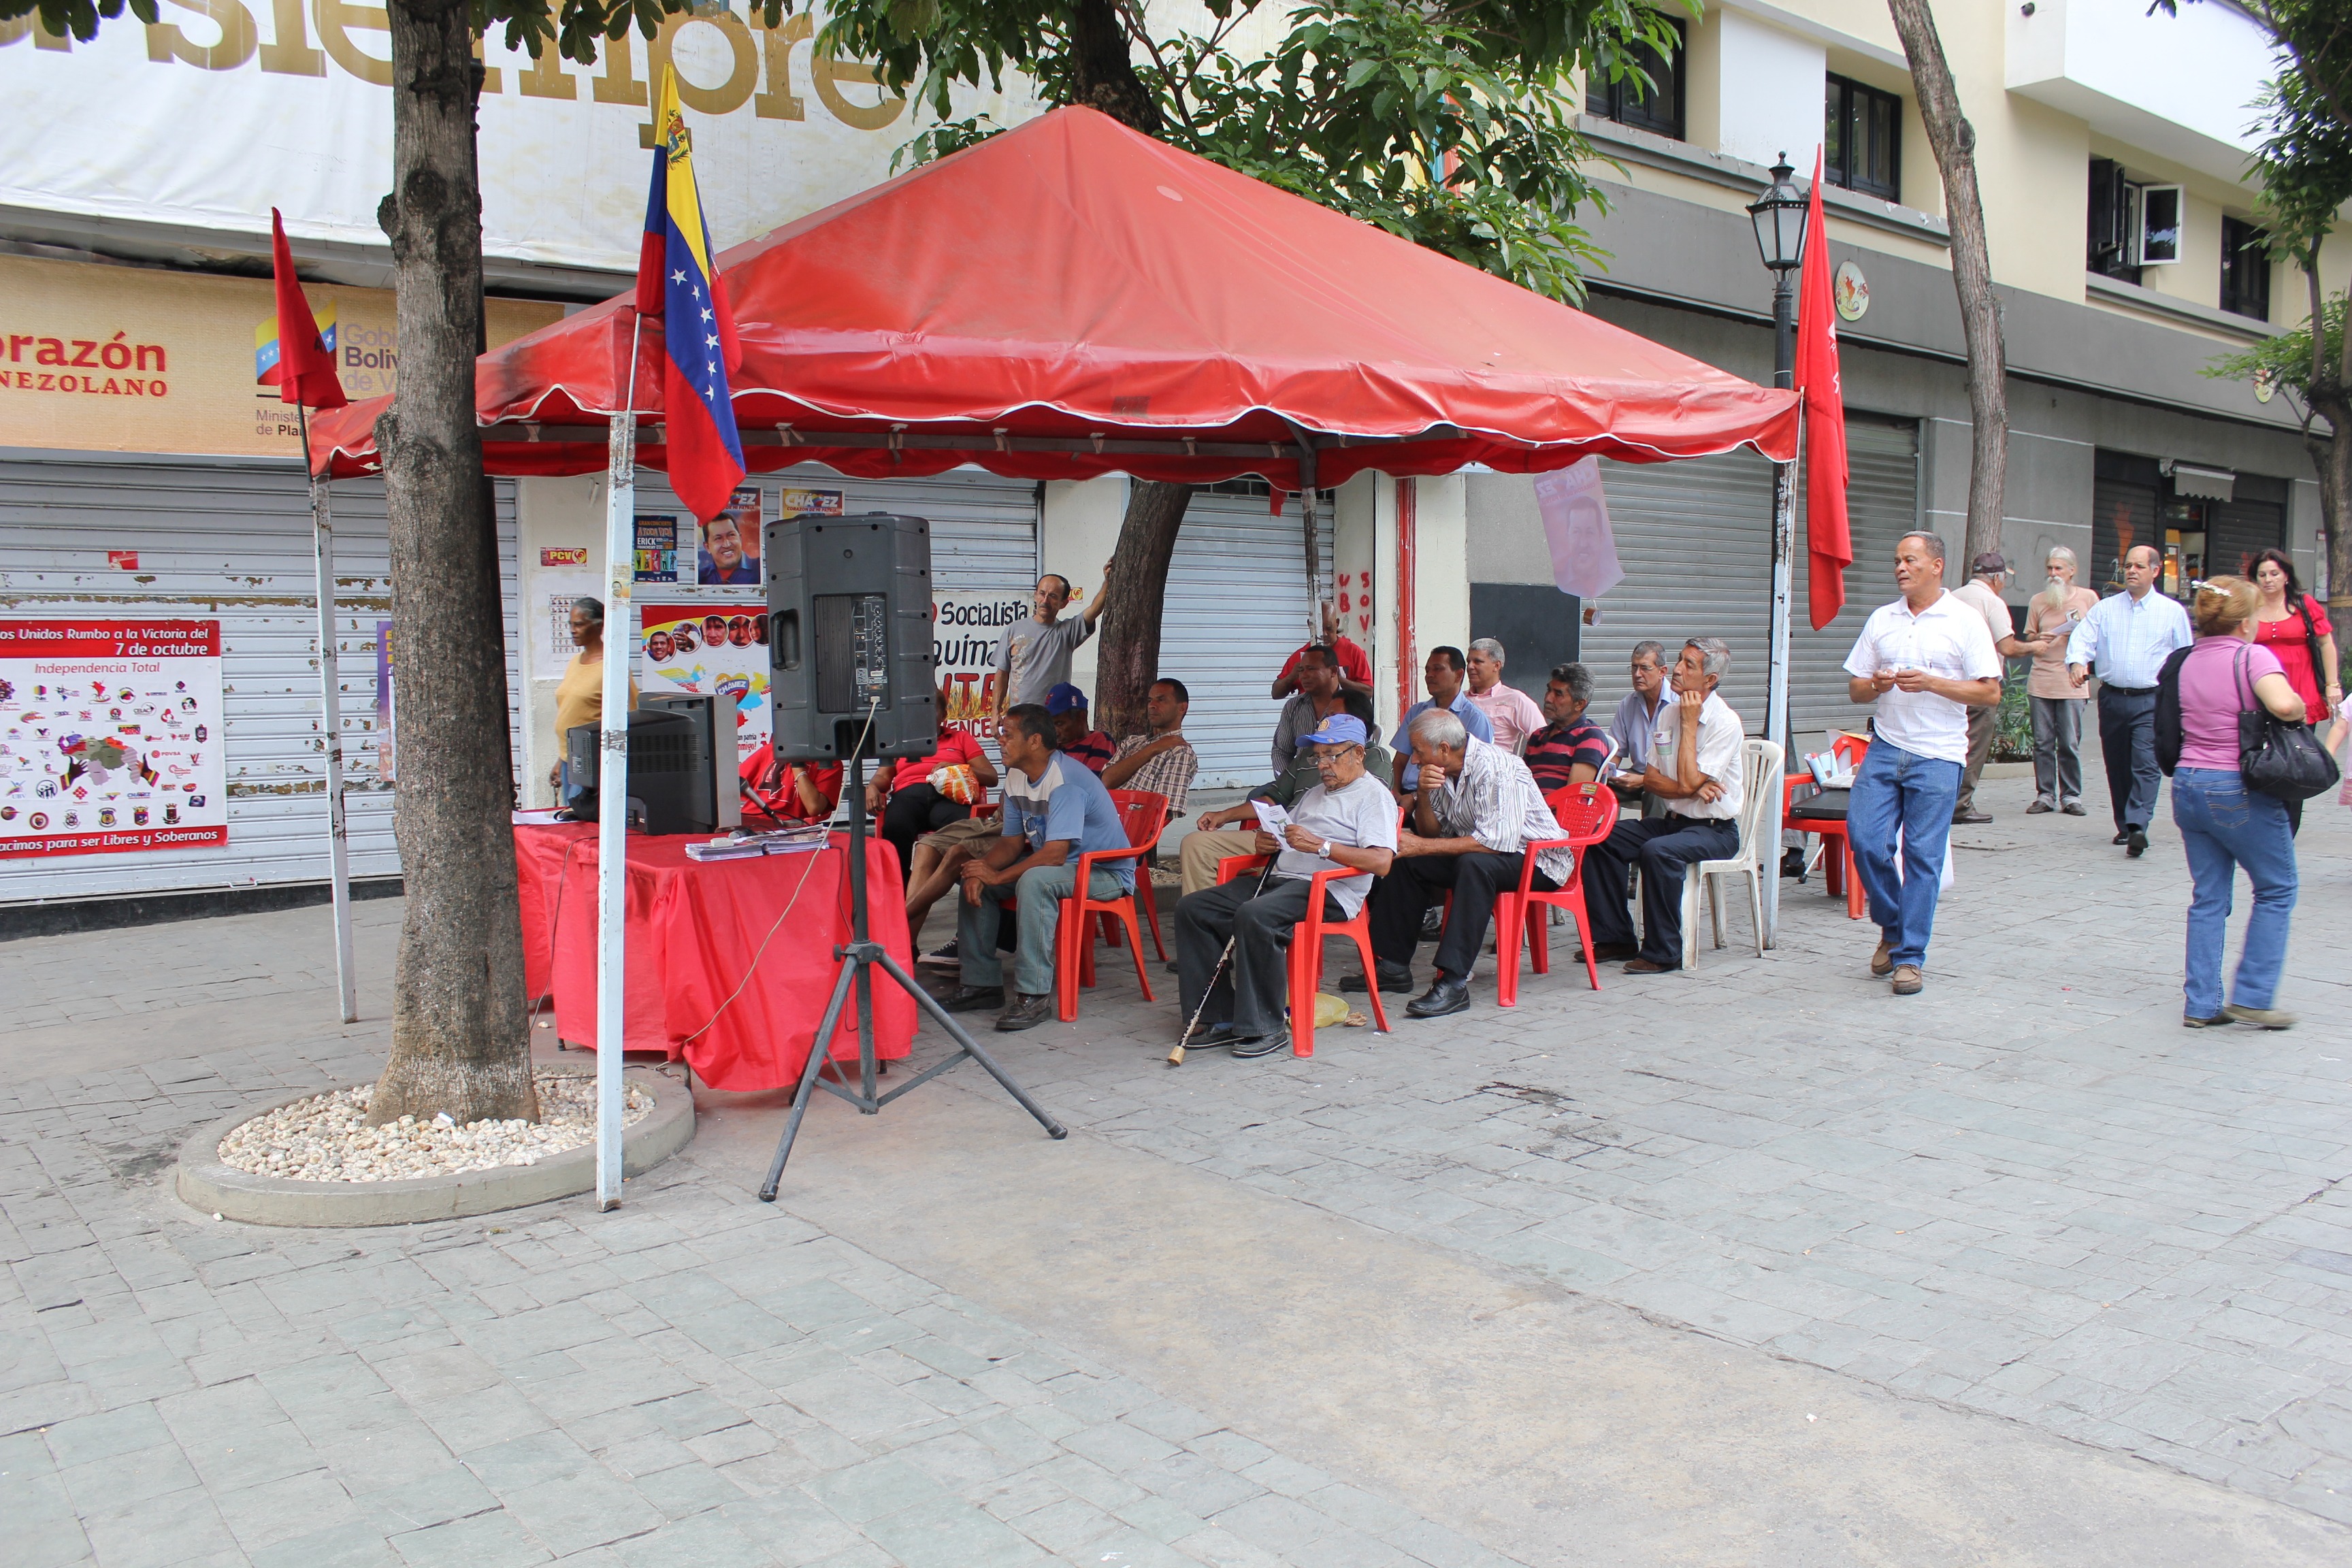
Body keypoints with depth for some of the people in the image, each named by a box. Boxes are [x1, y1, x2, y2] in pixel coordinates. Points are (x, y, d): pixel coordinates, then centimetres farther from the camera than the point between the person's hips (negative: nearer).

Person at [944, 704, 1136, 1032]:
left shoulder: (1066, 781, -25)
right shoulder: (1017, 777, 4)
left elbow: (1054, 855, -30)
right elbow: (1013, 842, 6)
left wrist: (998, 876, -24)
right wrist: (983, 870, -14)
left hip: (1107, 872, -10)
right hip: (1050, 865, 10)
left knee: (1034, 880, -36)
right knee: (974, 878, -1)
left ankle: (1033, 995, -32)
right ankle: (982, 983, 3)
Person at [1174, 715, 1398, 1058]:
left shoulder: (1374, 795, 2)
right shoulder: (1314, 795, 30)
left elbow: (1381, 862, -15)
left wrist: (1321, 845, -21)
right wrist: (1267, 843, 6)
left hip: (1328, 891, -9)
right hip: (1278, 880, 9)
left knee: (1254, 915, -36)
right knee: (1192, 909, -6)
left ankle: (1265, 1028, -26)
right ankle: (1222, 1016, -7)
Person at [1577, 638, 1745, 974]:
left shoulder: (1725, 723, -14)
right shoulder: (1668, 713, 7)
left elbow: (1687, 783, -22)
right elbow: (1651, 779, 4)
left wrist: (1689, 724, -17)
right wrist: (1694, 789, -15)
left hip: (1714, 830, -7)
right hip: (1672, 820, 7)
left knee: (1657, 851, -34)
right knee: (1602, 839, -12)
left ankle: (1662, 952, -22)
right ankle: (1615, 937, -4)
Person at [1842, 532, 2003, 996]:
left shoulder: (1965, 621, 0)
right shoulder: (1881, 620, 12)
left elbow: (1991, 694, -4)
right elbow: (1855, 688, 14)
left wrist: (1930, 683, -15)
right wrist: (1877, 685, -8)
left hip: (1937, 757, -3)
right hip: (1885, 748, 4)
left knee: (1923, 856, -2)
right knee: (1864, 838, -7)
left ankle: (1910, 957, 7)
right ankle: (1892, 927, 18)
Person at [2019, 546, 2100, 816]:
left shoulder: (2088, 597, 7)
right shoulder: (2038, 601, 12)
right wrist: (2037, 639, -5)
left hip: (2072, 681, -2)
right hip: (2040, 680, 2)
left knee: (2070, 743, -2)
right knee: (2043, 742, 2)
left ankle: (2071, 796, 7)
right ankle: (2045, 795, 8)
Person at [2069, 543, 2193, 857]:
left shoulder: (2173, 611, 7)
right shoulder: (2105, 609, 10)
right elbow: (2082, 638, -2)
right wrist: (2077, 662, -24)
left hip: (2151, 701, -3)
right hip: (2112, 698, 3)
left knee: (2146, 764, -16)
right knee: (2117, 766, 8)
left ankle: (2138, 827, -25)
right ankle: (2124, 827, 19)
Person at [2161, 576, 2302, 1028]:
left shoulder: (2185, 661, 8)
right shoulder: (2252, 657, -12)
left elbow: (2168, 724, 16)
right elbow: (2282, 703, -30)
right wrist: (2300, 709, -9)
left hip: (2188, 784, 6)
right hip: (2240, 790, -6)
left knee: (2208, 897, 11)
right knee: (2277, 890, 11)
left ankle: (2200, 1004, 10)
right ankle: (2251, 997, 9)